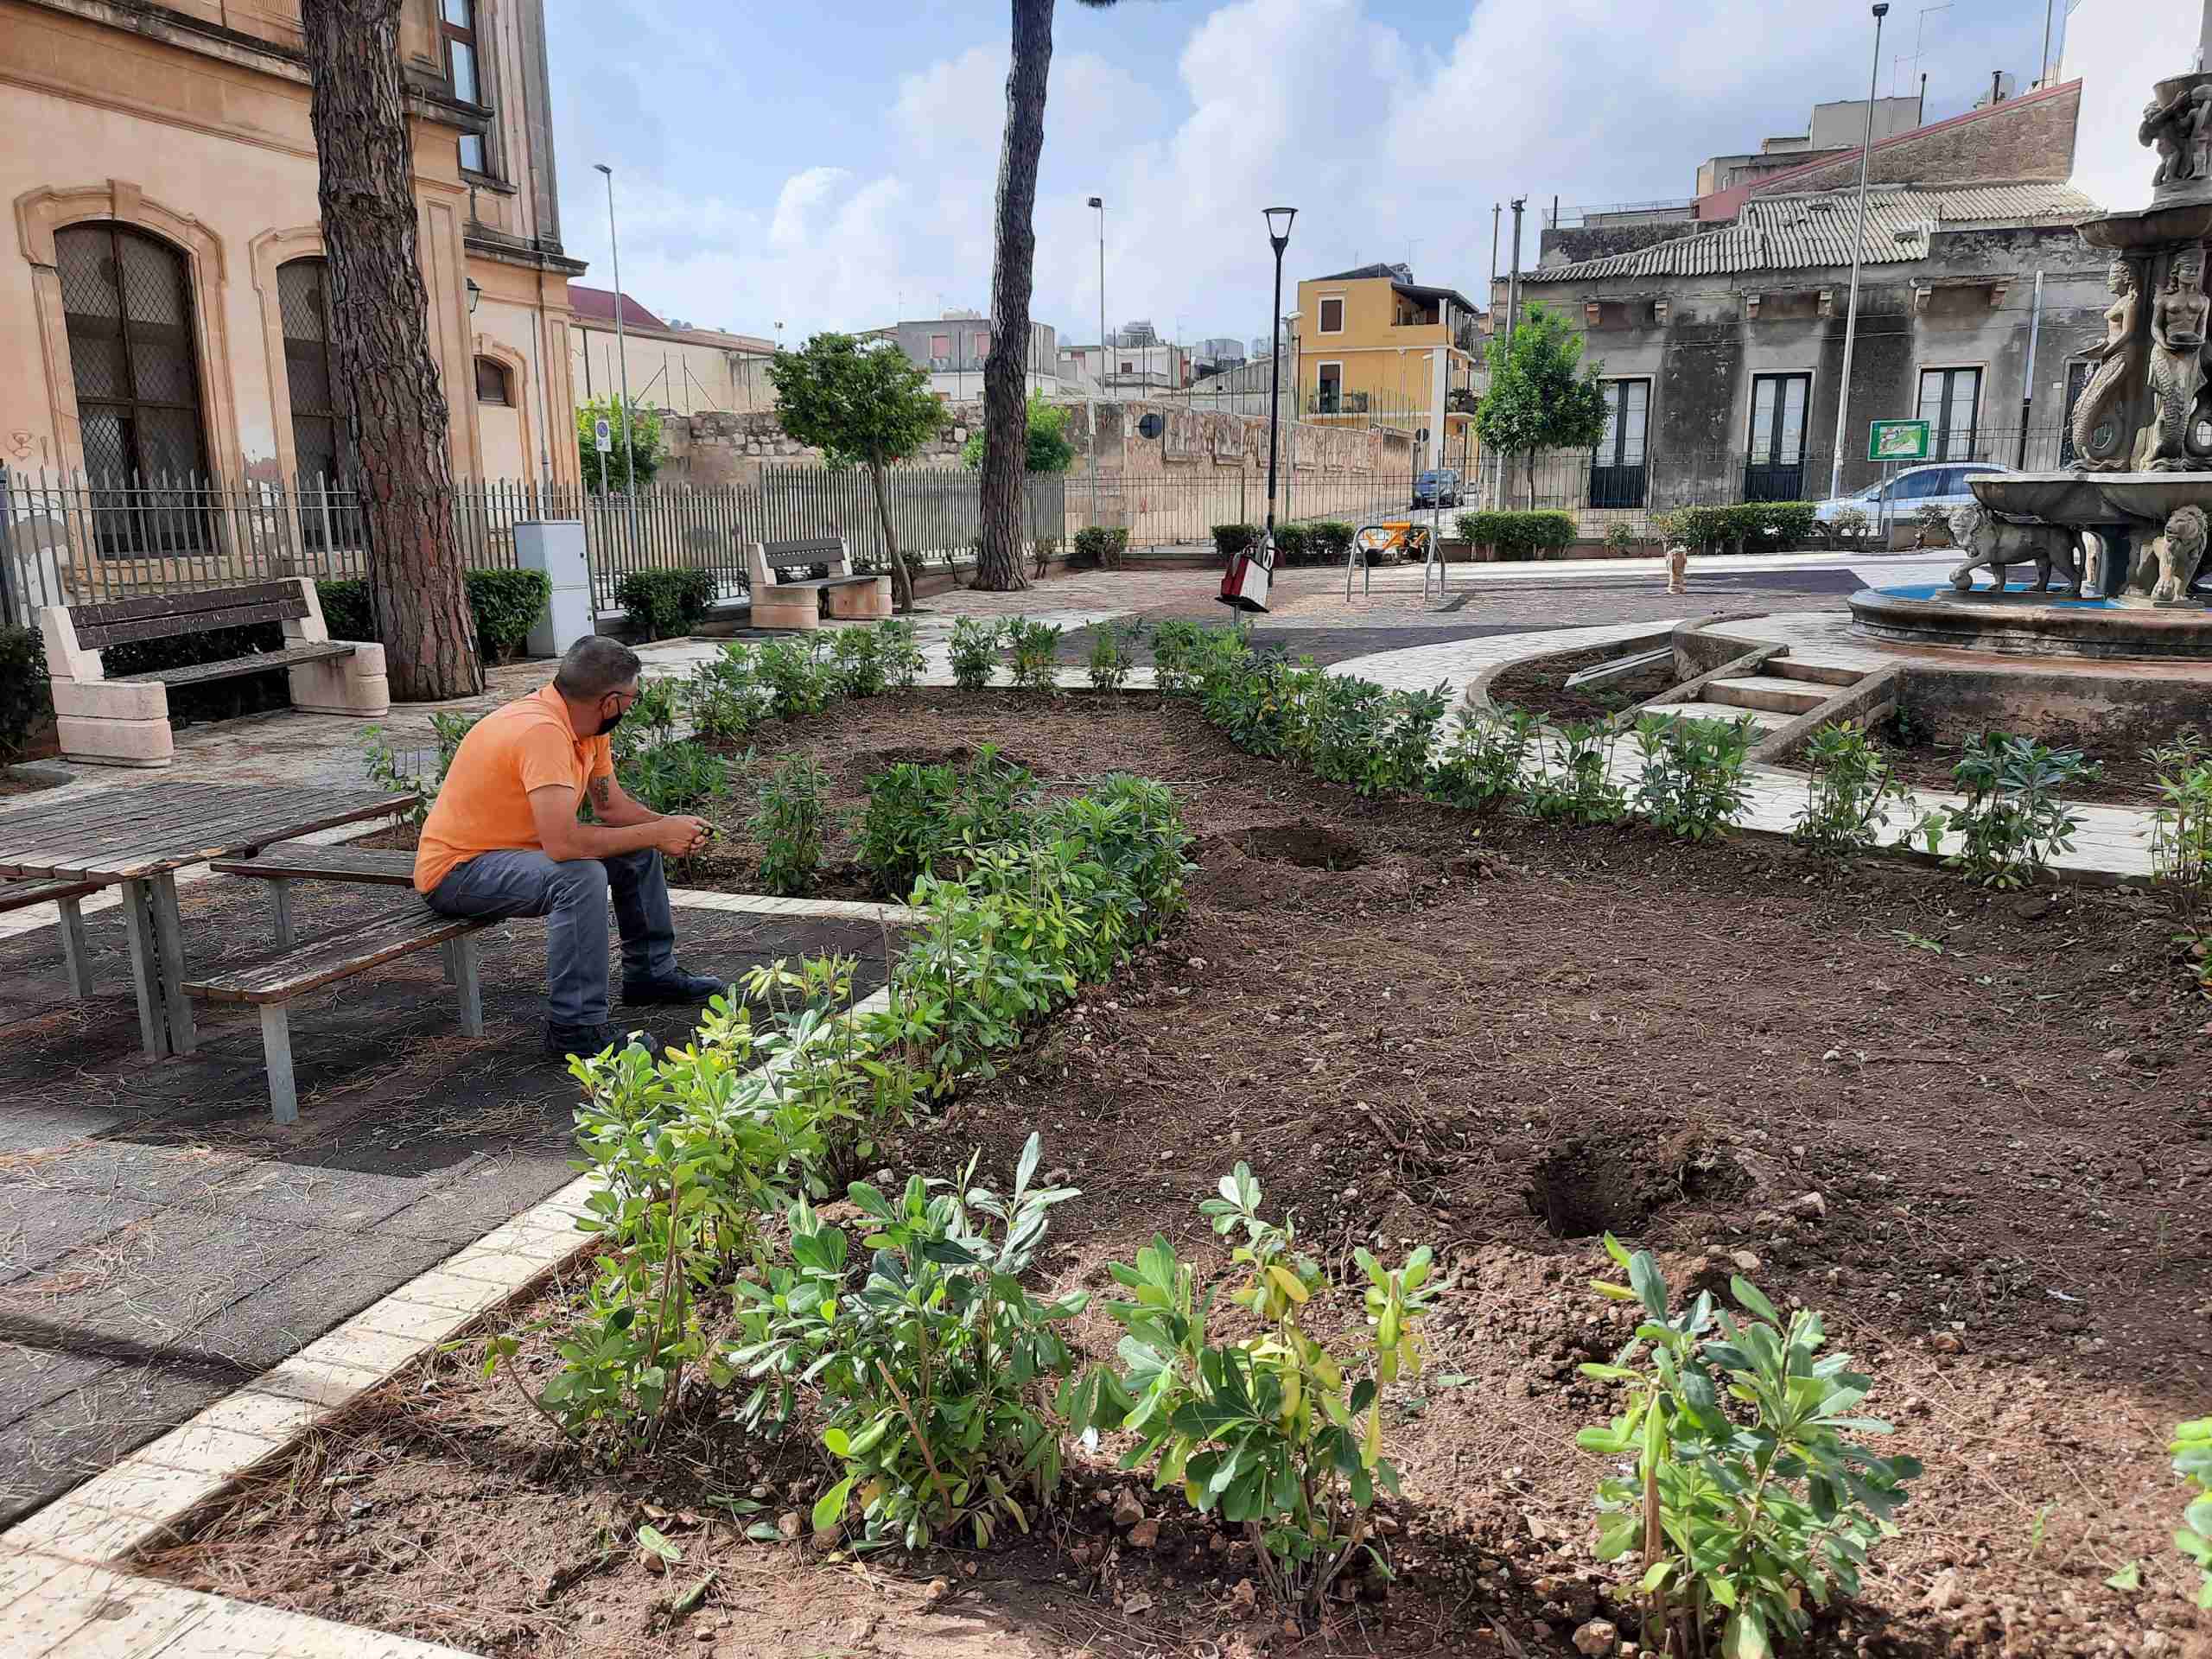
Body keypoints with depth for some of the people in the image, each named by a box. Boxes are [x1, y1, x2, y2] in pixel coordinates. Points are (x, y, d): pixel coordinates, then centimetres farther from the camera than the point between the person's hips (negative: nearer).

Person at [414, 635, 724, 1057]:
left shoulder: (585, 725, -1)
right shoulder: (541, 730, -30)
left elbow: (611, 807, 9)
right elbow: (563, 843, -38)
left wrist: (668, 826, -9)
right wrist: (656, 834, -27)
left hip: (516, 848, 10)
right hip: (456, 870, -10)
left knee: (638, 851, 10)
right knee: (582, 876, -33)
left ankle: (651, 972, 22)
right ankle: (575, 1026, -24)